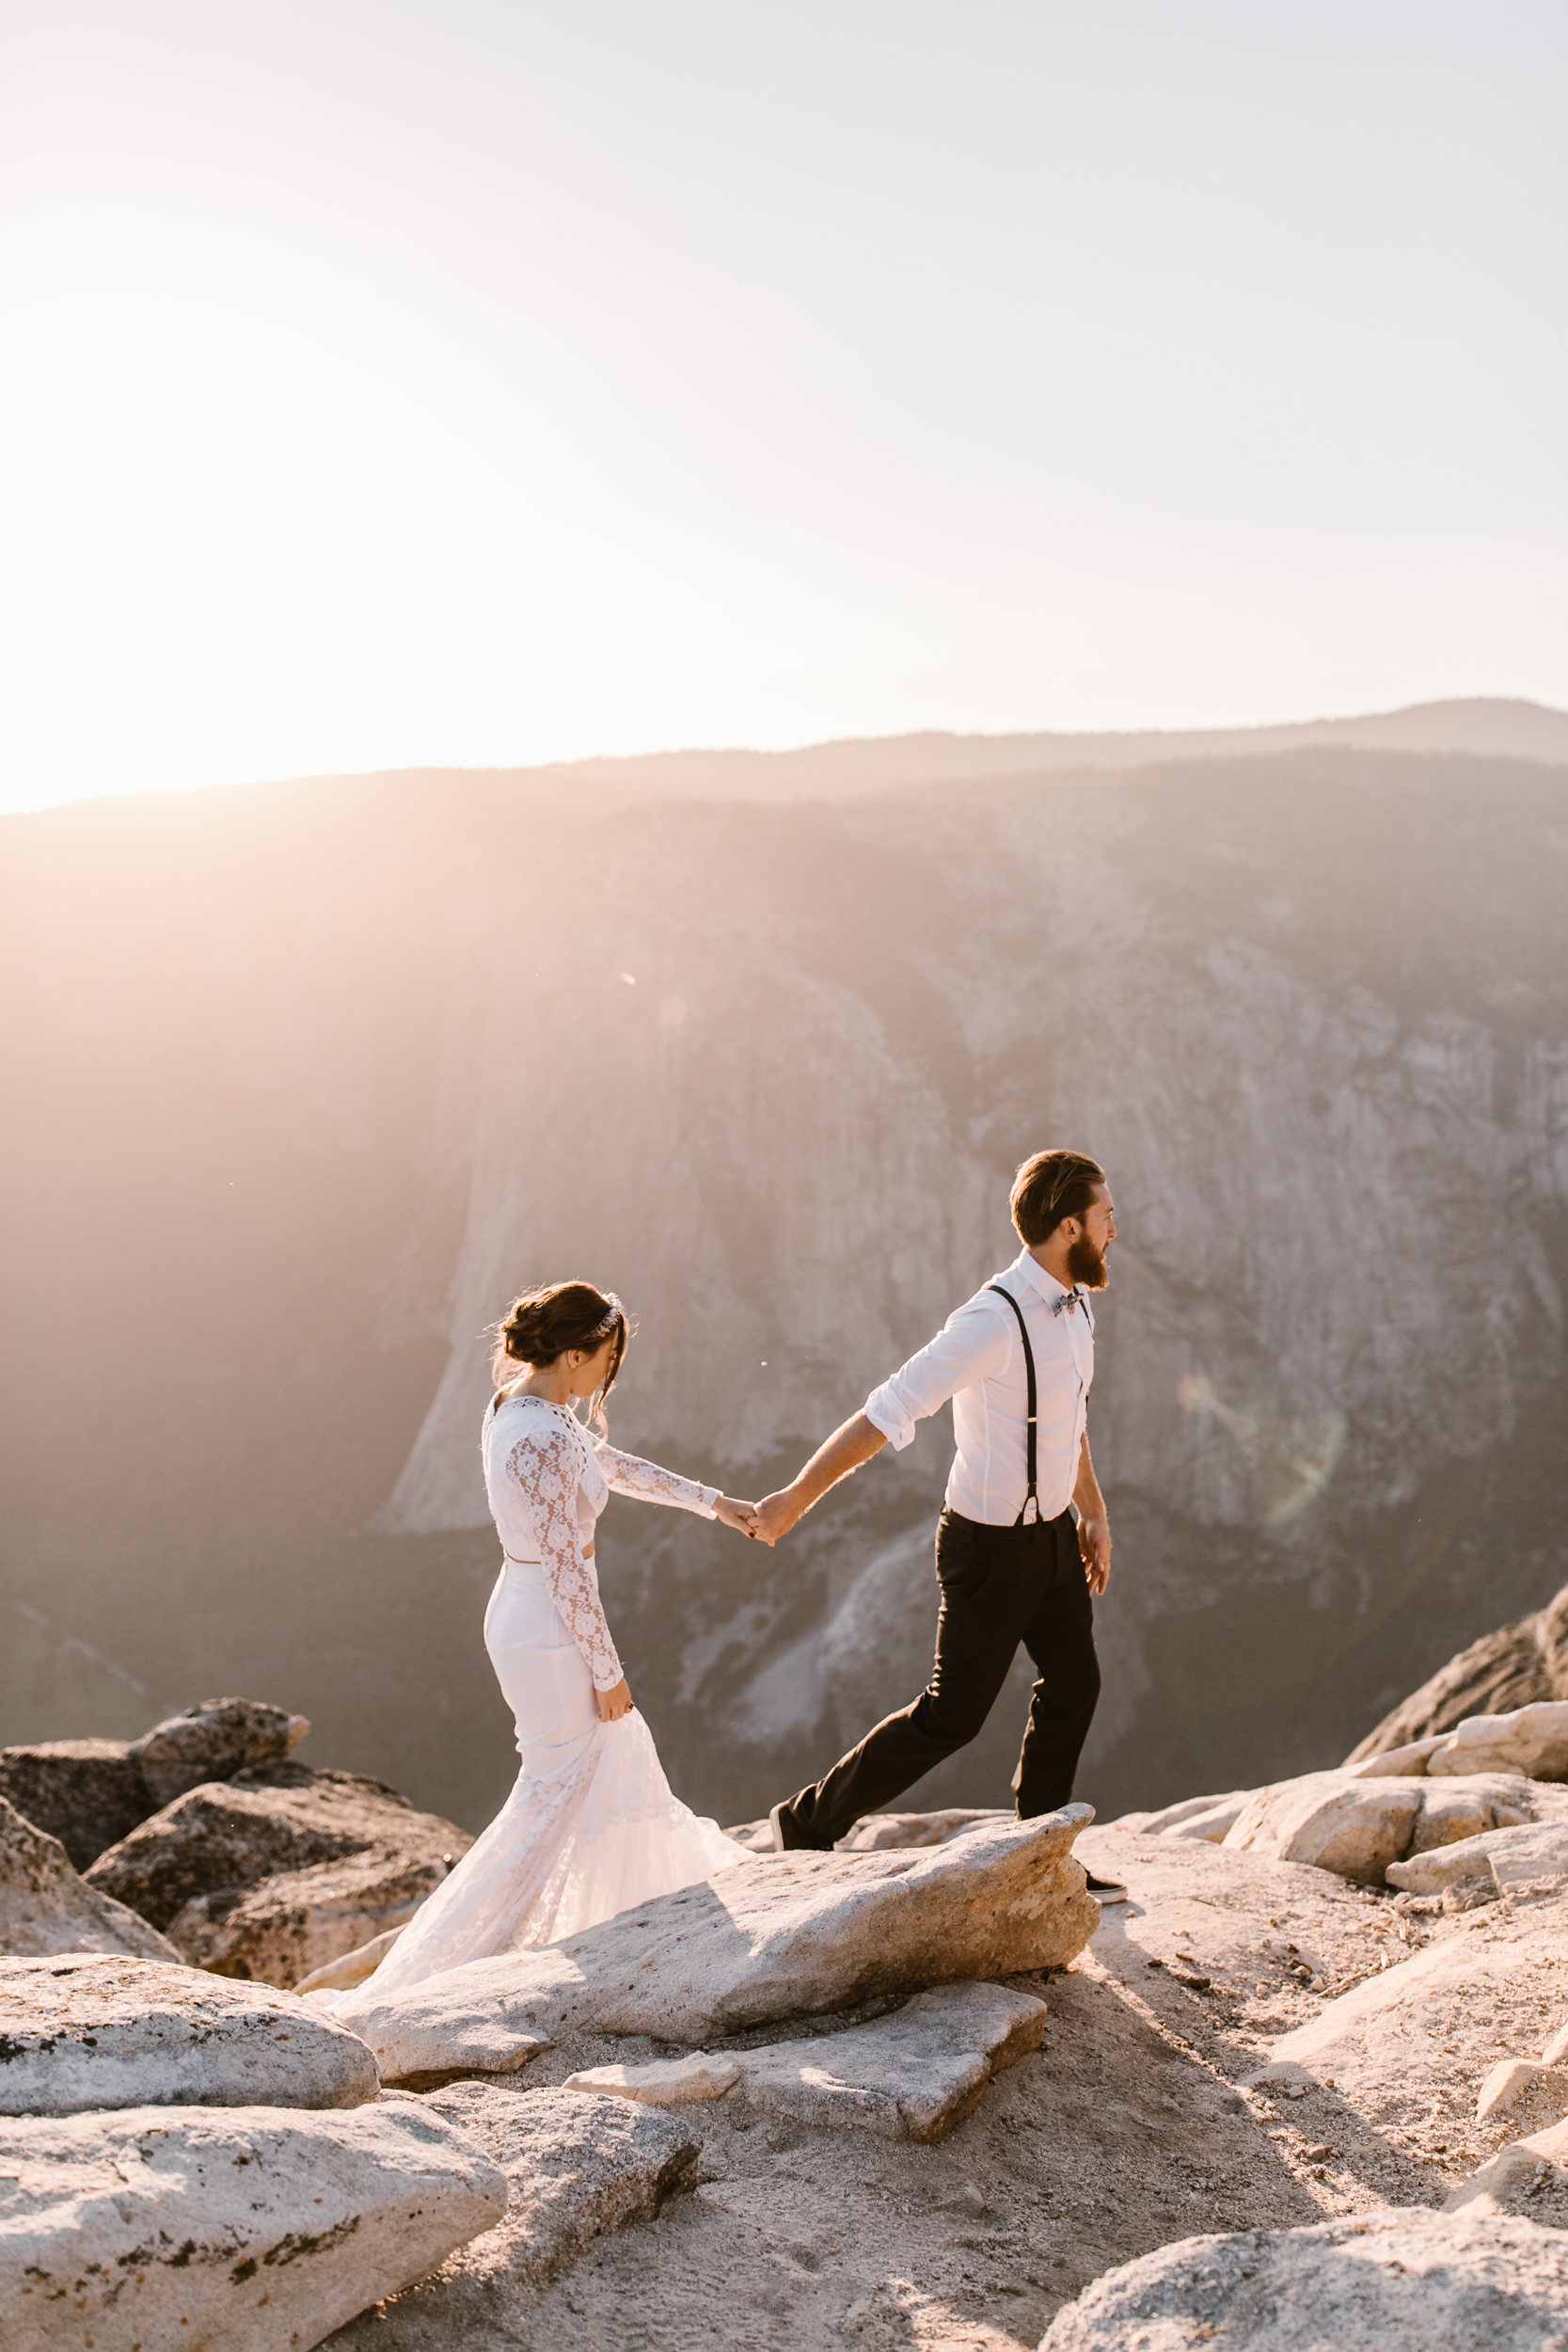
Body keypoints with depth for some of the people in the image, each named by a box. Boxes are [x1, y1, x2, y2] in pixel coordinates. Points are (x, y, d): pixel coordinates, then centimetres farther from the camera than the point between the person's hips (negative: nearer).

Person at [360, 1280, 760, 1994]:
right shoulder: (544, 1442, -27)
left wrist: (713, 1503, 21)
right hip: (553, 1636, -9)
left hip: (520, 1614, 9)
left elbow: (610, 1463, 17)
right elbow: (565, 1572, -23)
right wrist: (607, 1672, -13)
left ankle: (674, 1877, 44)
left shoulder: (514, 1405, 3)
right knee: (557, 1794, 2)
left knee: (620, 1753, 24)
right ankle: (433, 1966, 6)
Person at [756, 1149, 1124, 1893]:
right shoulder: (993, 1322, -30)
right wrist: (795, 1499, -28)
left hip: (1051, 1531, 9)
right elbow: (885, 1414, -30)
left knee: (1073, 1686, 17)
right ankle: (810, 1821, 20)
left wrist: (1094, 1513, 22)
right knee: (952, 1715, 2)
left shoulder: (1072, 1304, 0)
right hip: (992, 1548, -9)